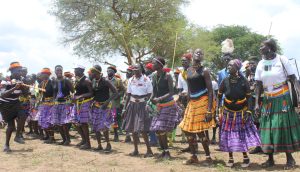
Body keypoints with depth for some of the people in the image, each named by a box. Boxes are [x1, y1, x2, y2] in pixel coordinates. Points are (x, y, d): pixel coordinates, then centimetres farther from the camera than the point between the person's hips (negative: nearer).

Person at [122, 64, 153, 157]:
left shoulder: (146, 80, -5)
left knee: (142, 129, -11)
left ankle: (149, 150, 0)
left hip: (142, 105, -5)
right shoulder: (131, 80, 8)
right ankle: (136, 150, 19)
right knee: (133, 129, 7)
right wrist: (125, 108, 9)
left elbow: (150, 94, -6)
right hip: (132, 105, 5)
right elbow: (128, 95, 11)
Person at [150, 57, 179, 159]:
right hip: (159, 106, 7)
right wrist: (151, 99, -7)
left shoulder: (167, 76, -13)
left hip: (168, 105, -7)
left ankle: (167, 152, 3)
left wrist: (160, 98, -25)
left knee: (162, 130, -10)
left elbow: (171, 92, -16)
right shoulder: (154, 77, 6)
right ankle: (164, 151, 19)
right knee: (157, 130, 5)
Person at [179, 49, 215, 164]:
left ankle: (208, 157, 9)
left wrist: (209, 110, -18)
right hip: (192, 103, 7)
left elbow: (210, 91, -11)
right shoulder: (189, 70, 11)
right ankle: (193, 156, 21)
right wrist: (189, 103, 16)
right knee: (188, 130, 8)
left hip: (203, 102, -7)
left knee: (200, 131, -7)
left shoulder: (204, 71, -7)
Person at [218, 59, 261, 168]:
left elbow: (249, 97, -6)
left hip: (241, 113, -2)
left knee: (243, 135, 2)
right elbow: (219, 96, 2)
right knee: (228, 135, 6)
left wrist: (248, 111, -12)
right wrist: (218, 110, -3)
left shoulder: (243, 81, -12)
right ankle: (230, 158, 21)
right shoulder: (225, 81, -7)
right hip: (228, 113, 2)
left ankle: (246, 158, 20)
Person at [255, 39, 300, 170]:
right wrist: (257, 103, 0)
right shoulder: (260, 64, 4)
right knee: (268, 128, 4)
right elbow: (258, 85, 6)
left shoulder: (282, 60, -8)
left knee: (285, 127, -2)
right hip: (268, 101, 4)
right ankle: (270, 159, 13)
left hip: (283, 99, -4)